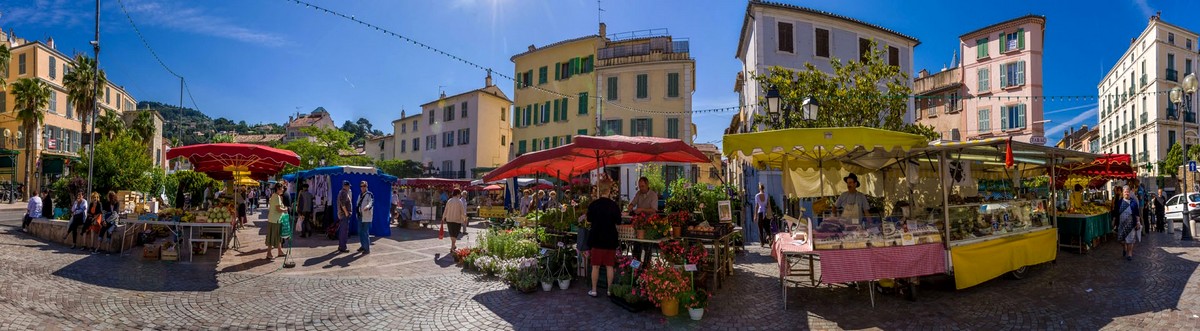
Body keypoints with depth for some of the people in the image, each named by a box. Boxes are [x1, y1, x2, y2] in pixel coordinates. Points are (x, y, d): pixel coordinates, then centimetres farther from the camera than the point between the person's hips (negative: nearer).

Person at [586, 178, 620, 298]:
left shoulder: (593, 204, -8)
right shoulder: (614, 205, -9)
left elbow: (589, 220, 6)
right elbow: (618, 221, 1)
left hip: (596, 238, 0)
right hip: (610, 239, 0)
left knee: (595, 266, 7)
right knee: (609, 266, 8)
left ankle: (593, 290, 12)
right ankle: (610, 290, 15)